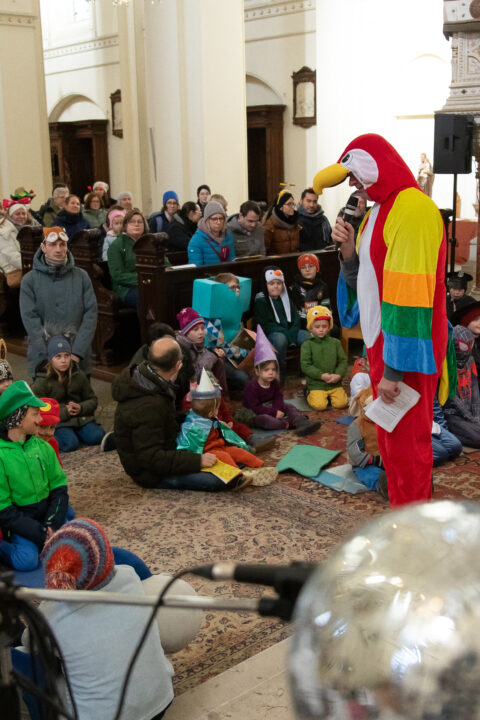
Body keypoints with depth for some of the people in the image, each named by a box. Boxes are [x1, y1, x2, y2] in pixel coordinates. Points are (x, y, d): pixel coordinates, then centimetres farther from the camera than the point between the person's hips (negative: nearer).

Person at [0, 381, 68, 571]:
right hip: (20, 523, -4)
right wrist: (41, 533, -20)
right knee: (27, 561, -27)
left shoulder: (42, 447, 1)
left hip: (48, 515, 4)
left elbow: (59, 489, 2)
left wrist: (52, 525, -14)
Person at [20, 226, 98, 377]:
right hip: (42, 359, -1)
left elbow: (90, 315, -2)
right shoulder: (30, 280, 1)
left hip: (78, 358, 1)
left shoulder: (81, 277, 3)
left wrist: (77, 352, -12)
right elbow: (30, 319, -6)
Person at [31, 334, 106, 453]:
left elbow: (92, 400, 12)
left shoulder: (78, 375, 6)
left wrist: (81, 408, -12)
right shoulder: (41, 382, -6)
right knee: (70, 444, -31)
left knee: (97, 437, -23)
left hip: (81, 418, 4)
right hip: (58, 423, -3)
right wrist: (64, 412, -19)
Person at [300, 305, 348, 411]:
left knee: (341, 403, -15)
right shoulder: (307, 345, -2)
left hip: (335, 383, 2)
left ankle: (329, 395, 16)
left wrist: (338, 375, -12)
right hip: (316, 384, -2)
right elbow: (305, 365, -9)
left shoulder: (335, 342, 7)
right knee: (319, 405, -20)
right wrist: (321, 375, -17)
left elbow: (343, 361, 6)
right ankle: (309, 394, 11)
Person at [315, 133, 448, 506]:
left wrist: (395, 369, -22)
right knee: (390, 439, 17)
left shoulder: (413, 209, -18)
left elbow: (411, 295, -22)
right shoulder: (379, 209, 13)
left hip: (405, 353, -9)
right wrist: (349, 248, -1)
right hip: (381, 343, 9)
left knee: (405, 445, 1)